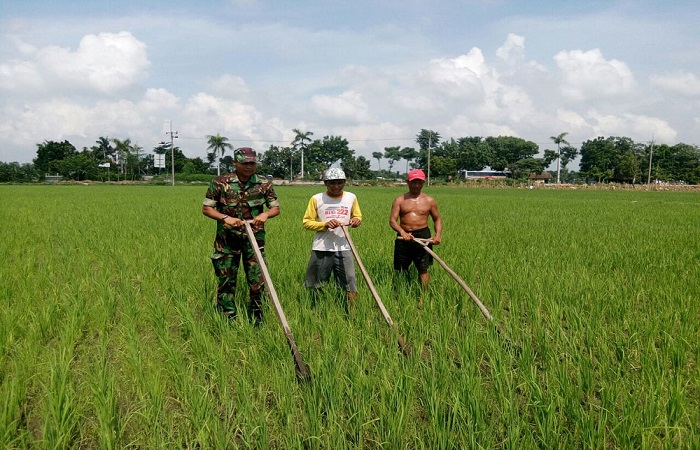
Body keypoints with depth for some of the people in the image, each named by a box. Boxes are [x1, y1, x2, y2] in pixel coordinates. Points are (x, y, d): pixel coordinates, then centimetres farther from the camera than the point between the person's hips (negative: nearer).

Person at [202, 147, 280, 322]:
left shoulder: (264, 184, 1)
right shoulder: (220, 182, -4)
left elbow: (276, 208, 8)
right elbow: (206, 208, 0)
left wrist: (266, 214, -15)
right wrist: (225, 218, -17)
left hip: (254, 239, 1)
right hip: (227, 239, -1)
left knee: (257, 281, 2)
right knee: (226, 281, 5)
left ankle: (256, 320, 18)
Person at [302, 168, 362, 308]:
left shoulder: (351, 197, 6)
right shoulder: (316, 199, -2)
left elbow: (358, 217, 17)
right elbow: (306, 222, -1)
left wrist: (356, 221, -8)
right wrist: (325, 224, -16)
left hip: (344, 248, 1)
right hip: (321, 249, -1)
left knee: (350, 285, -2)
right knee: (317, 286, 8)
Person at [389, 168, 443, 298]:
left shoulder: (429, 201, 6)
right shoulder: (399, 200, 3)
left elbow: (437, 219, 13)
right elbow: (392, 220, -5)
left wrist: (438, 234, -6)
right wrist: (402, 232, -24)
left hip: (422, 235, 0)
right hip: (404, 236, 0)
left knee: (423, 269, 2)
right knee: (401, 270, 7)